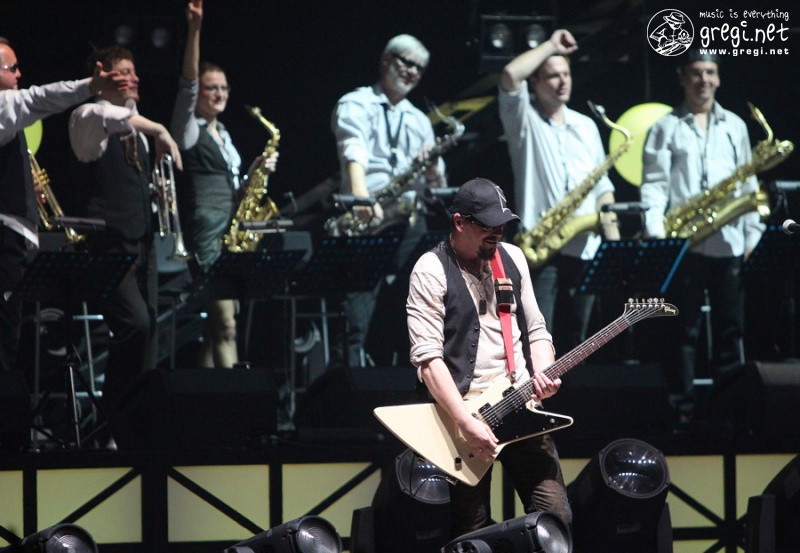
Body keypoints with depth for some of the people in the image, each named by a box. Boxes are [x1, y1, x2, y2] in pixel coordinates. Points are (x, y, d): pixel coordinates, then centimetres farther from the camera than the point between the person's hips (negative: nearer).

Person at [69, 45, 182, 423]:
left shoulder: (137, 130, 19)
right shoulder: (88, 119, -6)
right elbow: (103, 114, -31)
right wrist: (159, 131, -31)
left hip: (141, 242, 8)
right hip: (109, 242, -8)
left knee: (146, 328, 2)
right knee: (135, 323, -20)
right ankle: (115, 417, -11)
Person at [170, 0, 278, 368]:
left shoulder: (222, 134, 21)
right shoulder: (189, 130, -3)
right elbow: (188, 81, -17)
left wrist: (257, 170, 7)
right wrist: (195, 30, -27)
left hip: (232, 232, 8)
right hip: (206, 233, -8)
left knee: (217, 322, 6)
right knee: (225, 323, -15)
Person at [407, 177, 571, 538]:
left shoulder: (512, 258, 11)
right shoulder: (432, 272, -7)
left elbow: (536, 330, 17)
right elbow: (428, 358, -15)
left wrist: (542, 373, -5)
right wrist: (466, 424, -22)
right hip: (464, 411, -5)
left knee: (556, 516, -2)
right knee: (474, 533, -3)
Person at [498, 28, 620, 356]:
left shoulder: (586, 126, 17)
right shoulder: (524, 118, 2)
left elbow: (601, 184, 18)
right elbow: (510, 75, -17)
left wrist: (613, 238, 6)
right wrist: (550, 46, -6)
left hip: (584, 249, 5)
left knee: (572, 340, 8)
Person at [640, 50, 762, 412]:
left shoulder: (734, 126, 15)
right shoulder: (666, 127, 6)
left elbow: (748, 184, 15)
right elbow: (654, 183, -1)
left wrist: (753, 236, 7)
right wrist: (655, 232, -15)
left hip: (728, 244, 3)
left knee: (730, 328, 3)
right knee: (683, 329, 0)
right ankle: (683, 405, 1)